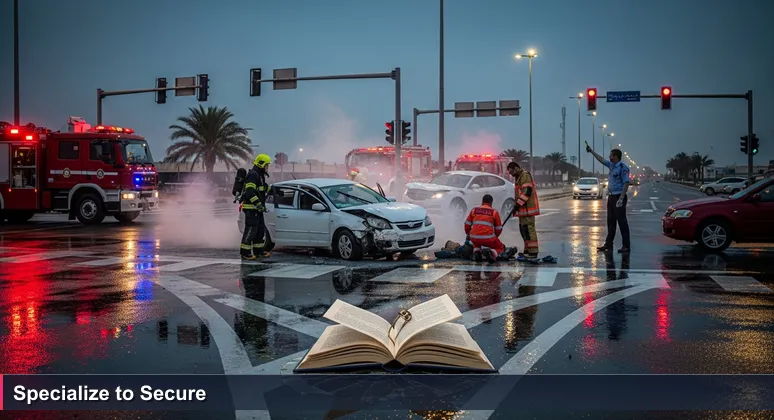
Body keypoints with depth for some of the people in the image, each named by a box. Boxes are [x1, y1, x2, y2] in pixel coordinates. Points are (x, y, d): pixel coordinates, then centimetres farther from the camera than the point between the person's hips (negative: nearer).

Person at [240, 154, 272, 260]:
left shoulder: (259, 175, 18)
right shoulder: (253, 175, -15)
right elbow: (250, 192, -26)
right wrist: (258, 204, -30)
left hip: (257, 208, 11)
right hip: (251, 208, -11)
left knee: (261, 229, 14)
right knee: (251, 229, -9)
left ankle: (258, 250, 22)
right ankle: (244, 252, -4)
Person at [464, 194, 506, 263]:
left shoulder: (474, 210, 12)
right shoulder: (494, 212, 5)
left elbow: (467, 225, 15)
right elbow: (499, 229, 9)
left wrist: (468, 235, 34)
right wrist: (494, 237, 28)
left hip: (474, 238, 4)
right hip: (488, 238, -3)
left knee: (476, 244, 39)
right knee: (501, 248, 22)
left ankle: (476, 252, 4)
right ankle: (491, 252, -13)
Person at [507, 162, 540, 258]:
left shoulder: (525, 176, -12)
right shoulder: (518, 178, 21)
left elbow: (527, 192, -20)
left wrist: (518, 205, -20)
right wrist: (516, 205, 17)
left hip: (528, 208, -11)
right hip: (523, 208, 11)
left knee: (528, 228, -12)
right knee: (523, 229, 13)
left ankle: (533, 251, -11)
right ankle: (527, 250, 21)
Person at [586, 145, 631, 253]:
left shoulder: (623, 167, -14)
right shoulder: (611, 165, 12)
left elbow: (626, 183, -20)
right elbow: (601, 160, 27)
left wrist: (621, 199, -25)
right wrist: (591, 151, 30)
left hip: (618, 197, -9)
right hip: (611, 197, 9)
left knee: (622, 222, -7)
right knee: (611, 222, 12)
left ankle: (626, 246, -4)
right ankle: (608, 244, 19)